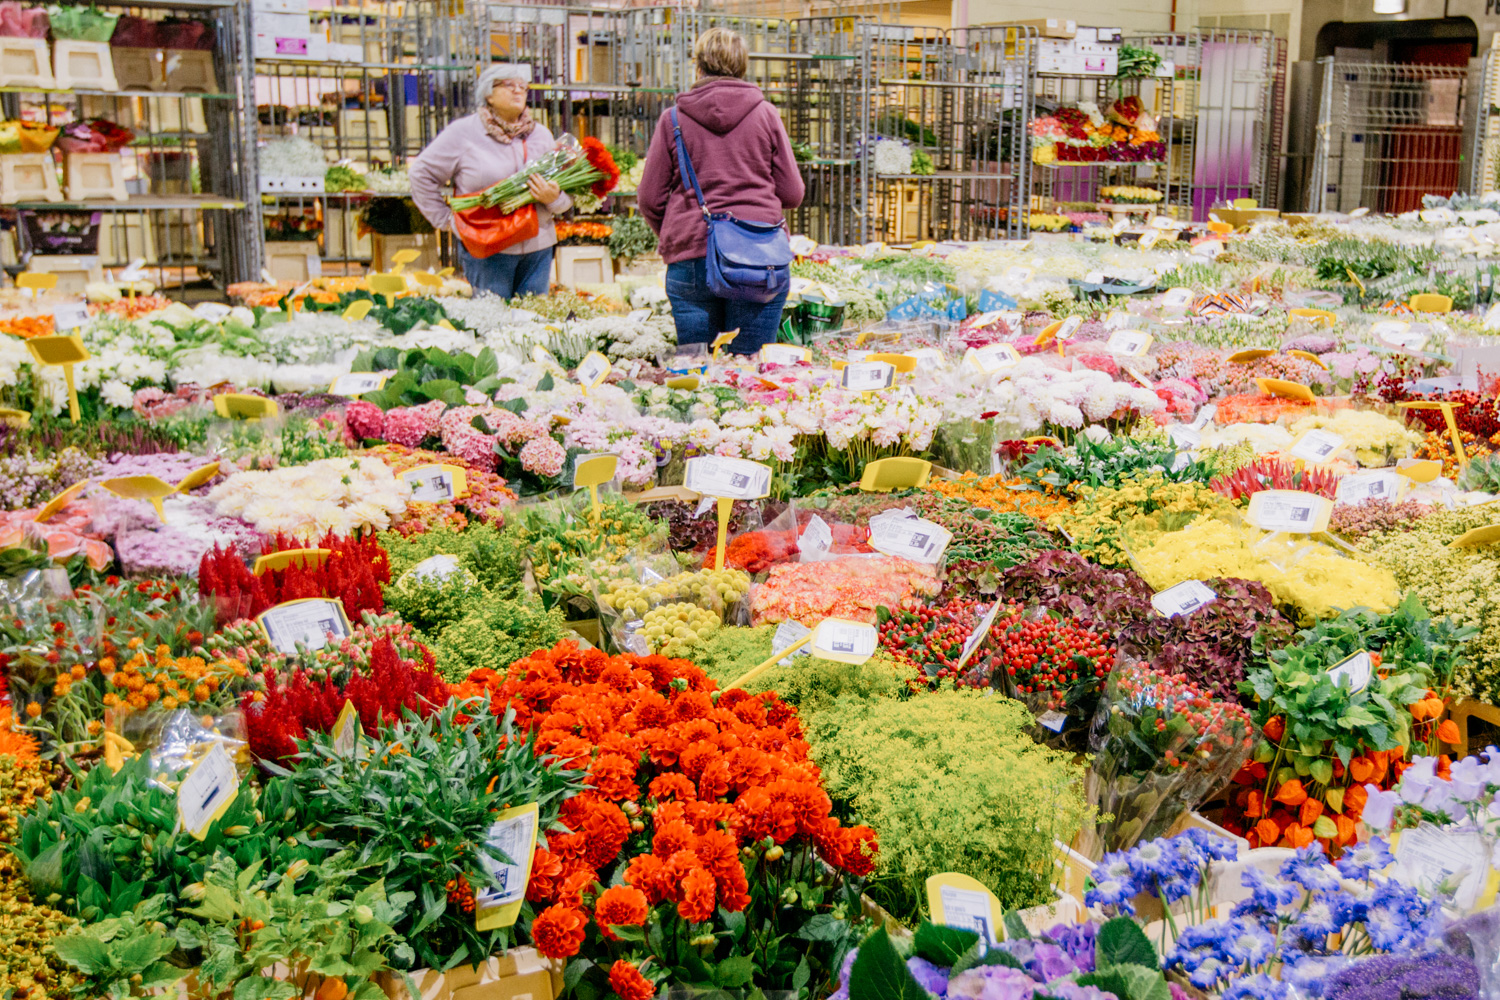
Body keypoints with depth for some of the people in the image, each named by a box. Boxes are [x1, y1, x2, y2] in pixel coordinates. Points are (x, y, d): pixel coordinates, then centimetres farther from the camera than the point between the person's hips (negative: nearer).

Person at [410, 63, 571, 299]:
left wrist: (554, 198, -12)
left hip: (538, 247, 4)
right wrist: (445, 219, -1)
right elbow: (421, 173, 4)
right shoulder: (463, 133, 0)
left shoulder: (541, 134, 13)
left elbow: (567, 196, 12)